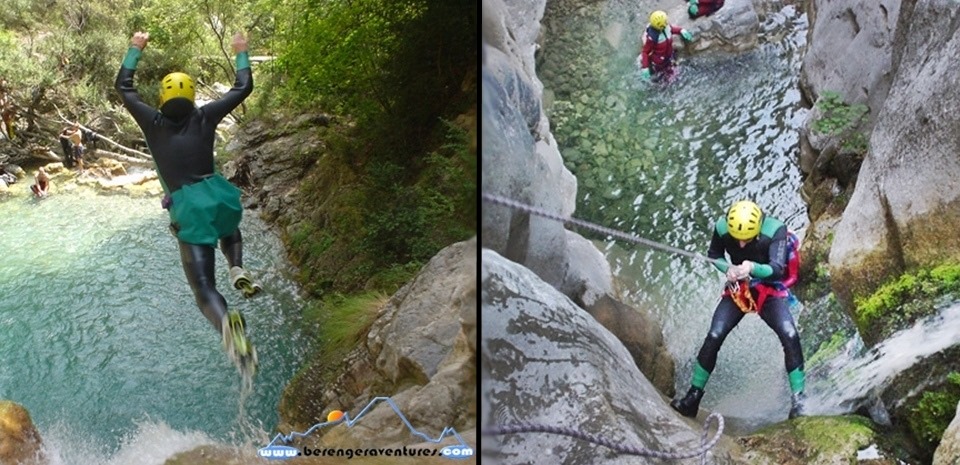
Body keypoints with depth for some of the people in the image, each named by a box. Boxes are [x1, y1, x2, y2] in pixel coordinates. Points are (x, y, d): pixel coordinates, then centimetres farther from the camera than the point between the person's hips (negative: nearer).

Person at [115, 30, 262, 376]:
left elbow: (124, 87, 24)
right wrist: (241, 54, 31)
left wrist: (135, 49, 34)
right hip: (217, 197, 2)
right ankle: (238, 271, 9)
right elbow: (244, 87, 18)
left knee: (204, 288, -5)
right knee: (230, 229, 40)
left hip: (186, 209, -1)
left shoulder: (153, 123, 8)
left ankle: (227, 324, -40)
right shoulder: (205, 117, 7)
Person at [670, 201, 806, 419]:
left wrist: (753, 268, -51)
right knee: (713, 337, -12)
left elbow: (777, 270, -31)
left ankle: (798, 399, -10)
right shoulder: (722, 228, -18)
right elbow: (714, 256, 1)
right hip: (737, 290, 2)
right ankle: (693, 397, 1)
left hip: (770, 291, -2)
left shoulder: (775, 230, -25)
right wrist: (727, 268, -20)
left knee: (790, 336, -24)